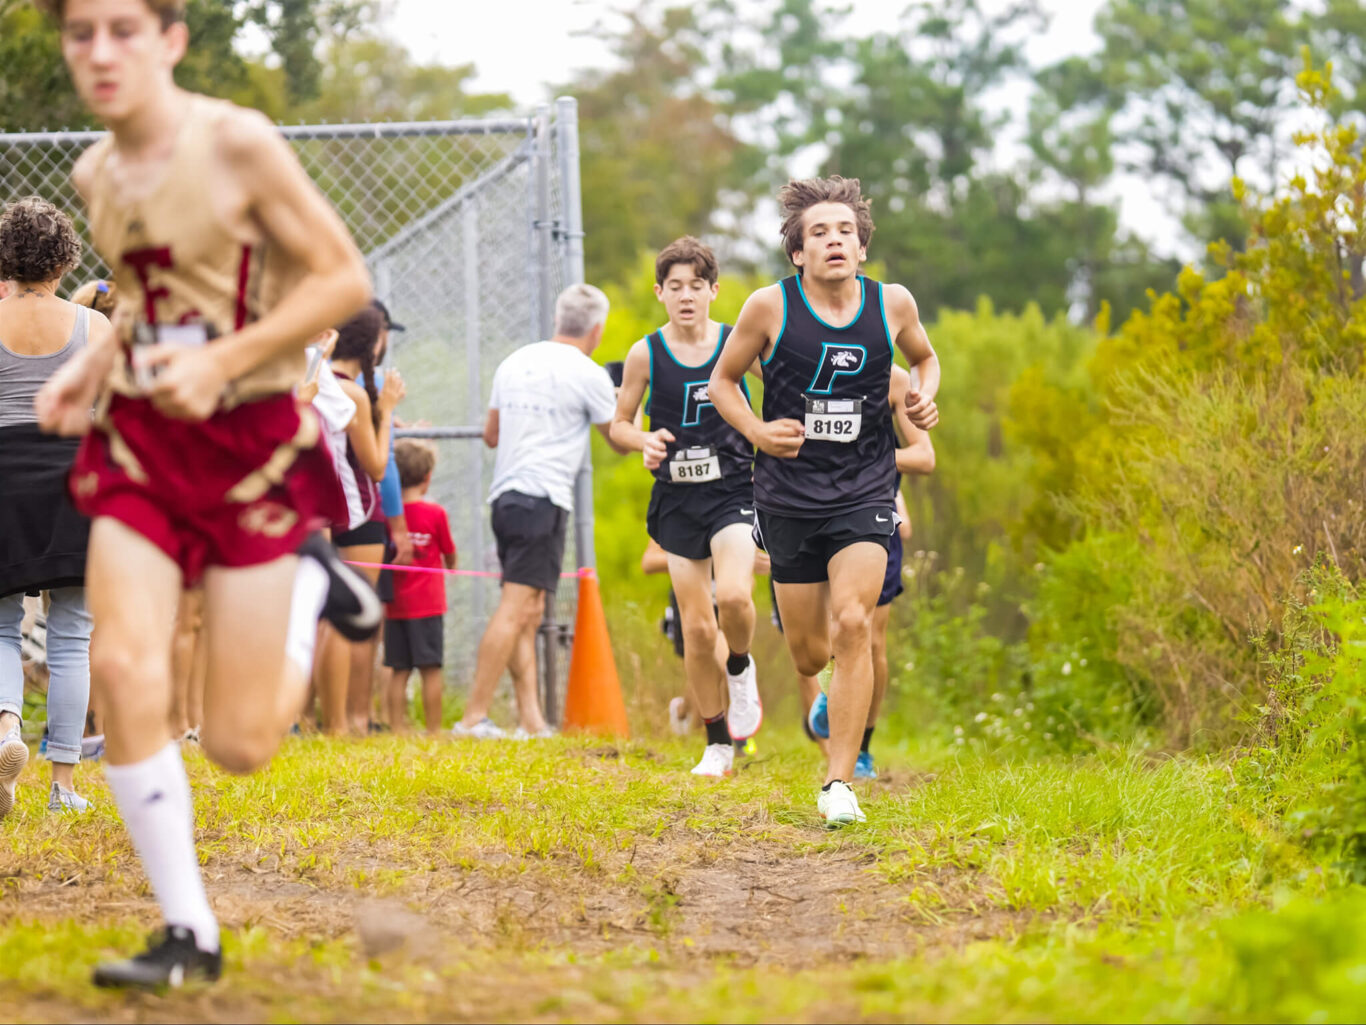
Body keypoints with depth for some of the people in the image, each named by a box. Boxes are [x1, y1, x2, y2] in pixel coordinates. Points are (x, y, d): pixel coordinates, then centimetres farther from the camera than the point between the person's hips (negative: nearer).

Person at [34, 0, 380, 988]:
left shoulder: (239, 145, -14)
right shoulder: (95, 174, 5)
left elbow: (344, 279, -11)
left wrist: (221, 360, -19)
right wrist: (92, 365, 5)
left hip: (248, 440, -5)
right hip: (136, 434, 5)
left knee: (239, 743, -3)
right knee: (123, 668, -16)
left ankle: (311, 581, 28)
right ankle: (188, 932, -3)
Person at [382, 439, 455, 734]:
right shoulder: (435, 513, -8)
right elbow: (450, 554, 4)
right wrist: (451, 566, 25)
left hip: (395, 606, 4)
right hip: (428, 604, -4)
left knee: (398, 670, 6)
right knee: (431, 669, -1)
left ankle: (397, 728, 4)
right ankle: (434, 729, -1)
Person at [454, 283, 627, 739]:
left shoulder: (514, 363, 14)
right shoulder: (587, 374, -5)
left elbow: (491, 434, 22)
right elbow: (619, 440, 8)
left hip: (505, 495, 8)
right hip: (545, 497, -8)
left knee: (528, 613, 10)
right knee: (516, 607, -10)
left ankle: (531, 719, 5)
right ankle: (474, 717, -15)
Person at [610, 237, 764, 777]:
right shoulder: (645, 355, 1)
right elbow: (619, 424, 11)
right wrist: (645, 441, -10)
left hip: (734, 491, -2)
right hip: (678, 499, 2)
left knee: (734, 595, -27)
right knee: (697, 627, 1)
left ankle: (740, 668, 6)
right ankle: (718, 742, 17)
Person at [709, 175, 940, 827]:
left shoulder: (892, 304, -1)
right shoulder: (770, 307, -8)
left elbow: (925, 358, 20)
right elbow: (722, 381, 5)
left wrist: (925, 400, 0)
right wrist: (758, 432, -12)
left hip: (863, 493, 0)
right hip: (789, 497, 0)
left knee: (853, 626, -20)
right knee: (809, 654, 6)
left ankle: (840, 783, -15)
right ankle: (833, 699, 46)